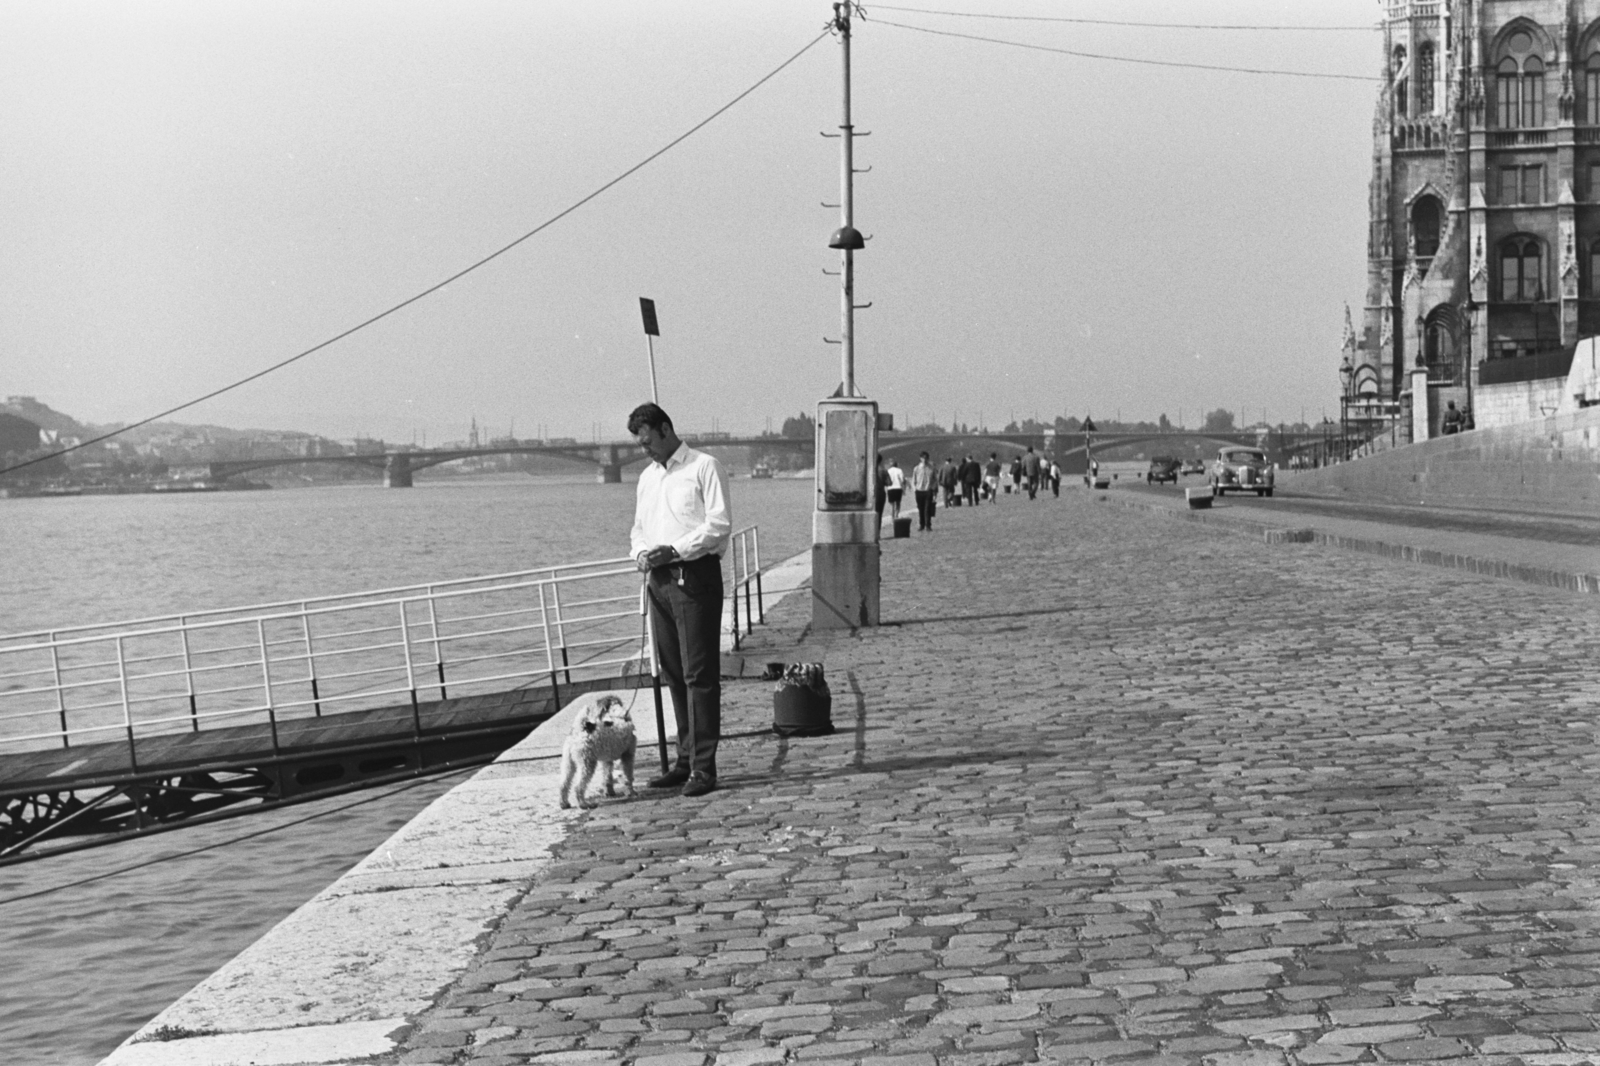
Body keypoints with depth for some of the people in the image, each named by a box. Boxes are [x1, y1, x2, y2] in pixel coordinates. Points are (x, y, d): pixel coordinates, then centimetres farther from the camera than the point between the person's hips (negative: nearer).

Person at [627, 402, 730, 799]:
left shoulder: (705, 468, -3)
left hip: (696, 574, -7)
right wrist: (641, 552, 1)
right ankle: (685, 759, 17)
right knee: (673, 674, 10)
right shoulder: (647, 477, 19)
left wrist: (674, 550, -17)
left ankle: (704, 766, -8)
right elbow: (639, 528, 24)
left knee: (699, 673, -8)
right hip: (659, 579, 7)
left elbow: (719, 524, -12)